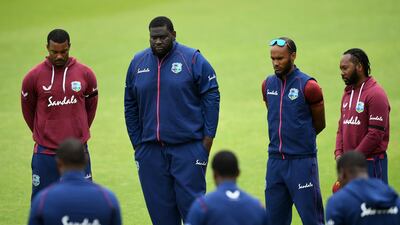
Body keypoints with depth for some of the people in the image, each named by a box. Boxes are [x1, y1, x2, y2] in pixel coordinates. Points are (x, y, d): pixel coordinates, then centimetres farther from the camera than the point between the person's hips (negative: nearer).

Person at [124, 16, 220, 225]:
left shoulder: (193, 60, -3)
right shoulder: (138, 63, 8)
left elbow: (211, 98, -2)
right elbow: (130, 106, 14)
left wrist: (208, 137, -7)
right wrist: (136, 143, 10)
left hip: (188, 147, -4)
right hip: (150, 151, 4)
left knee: (191, 203, -6)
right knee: (160, 208, 6)